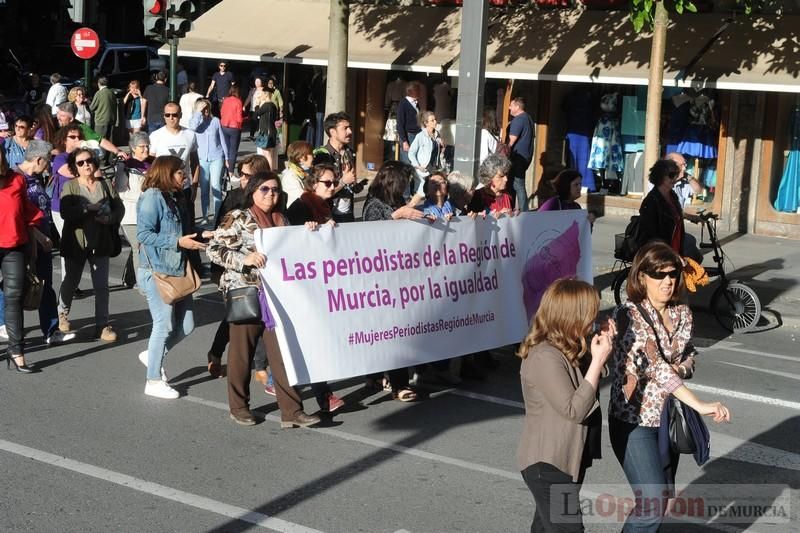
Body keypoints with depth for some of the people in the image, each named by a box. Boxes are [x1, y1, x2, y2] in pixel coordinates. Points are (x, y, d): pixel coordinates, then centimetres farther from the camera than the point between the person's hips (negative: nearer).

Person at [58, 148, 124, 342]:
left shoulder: (104, 185, 3)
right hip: (75, 242, -2)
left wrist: (110, 218, -16)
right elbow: (65, 213, -18)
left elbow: (119, 208, 3)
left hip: (100, 242, 2)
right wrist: (89, 208, -26)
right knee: (71, 282, 14)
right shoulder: (69, 186, -5)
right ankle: (62, 315, 38)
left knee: (102, 285, -1)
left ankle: (102, 325, 6)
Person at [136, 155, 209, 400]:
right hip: (156, 271, -8)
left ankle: (152, 355, 33)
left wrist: (198, 236, 6)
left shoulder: (176, 198, 14)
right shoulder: (152, 196, -12)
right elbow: (143, 234, -19)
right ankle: (154, 381, 10)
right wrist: (177, 241, -20)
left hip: (178, 270, 9)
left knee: (186, 324, 10)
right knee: (164, 325, -3)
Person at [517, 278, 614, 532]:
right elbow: (574, 410, -27)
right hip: (548, 464, -10)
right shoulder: (545, 357, -25)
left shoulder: (566, 349, 5)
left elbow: (588, 386, 18)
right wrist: (598, 360, -26)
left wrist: (602, 346, 4)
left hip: (565, 460, 10)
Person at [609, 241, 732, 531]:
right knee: (653, 503, -12)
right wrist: (699, 405, -38)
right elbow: (653, 361, -30)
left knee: (663, 496, 16)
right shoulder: (628, 315, -20)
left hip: (668, 417, 7)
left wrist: (678, 370, -11)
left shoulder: (682, 313, 2)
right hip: (634, 420, -7)